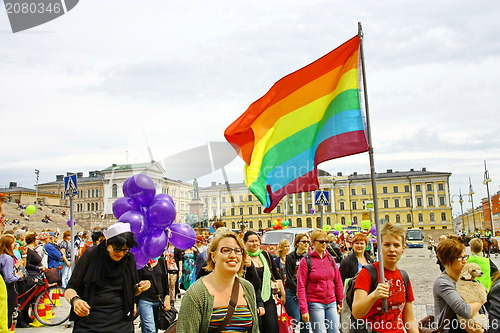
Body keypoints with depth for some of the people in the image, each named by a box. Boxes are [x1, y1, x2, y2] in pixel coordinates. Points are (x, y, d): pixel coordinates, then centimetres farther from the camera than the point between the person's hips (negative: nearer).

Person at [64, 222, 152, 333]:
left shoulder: (129, 259, 1)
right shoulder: (91, 254, -8)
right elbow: (70, 288, -6)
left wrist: (139, 288, -10)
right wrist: (75, 300, -28)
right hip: (89, 324, -2)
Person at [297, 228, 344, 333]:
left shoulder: (330, 259, 9)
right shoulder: (306, 261, -5)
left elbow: (338, 282, 13)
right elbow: (301, 287, -7)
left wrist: (340, 302, 10)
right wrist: (304, 310, -11)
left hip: (332, 303, 4)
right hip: (315, 304, -4)